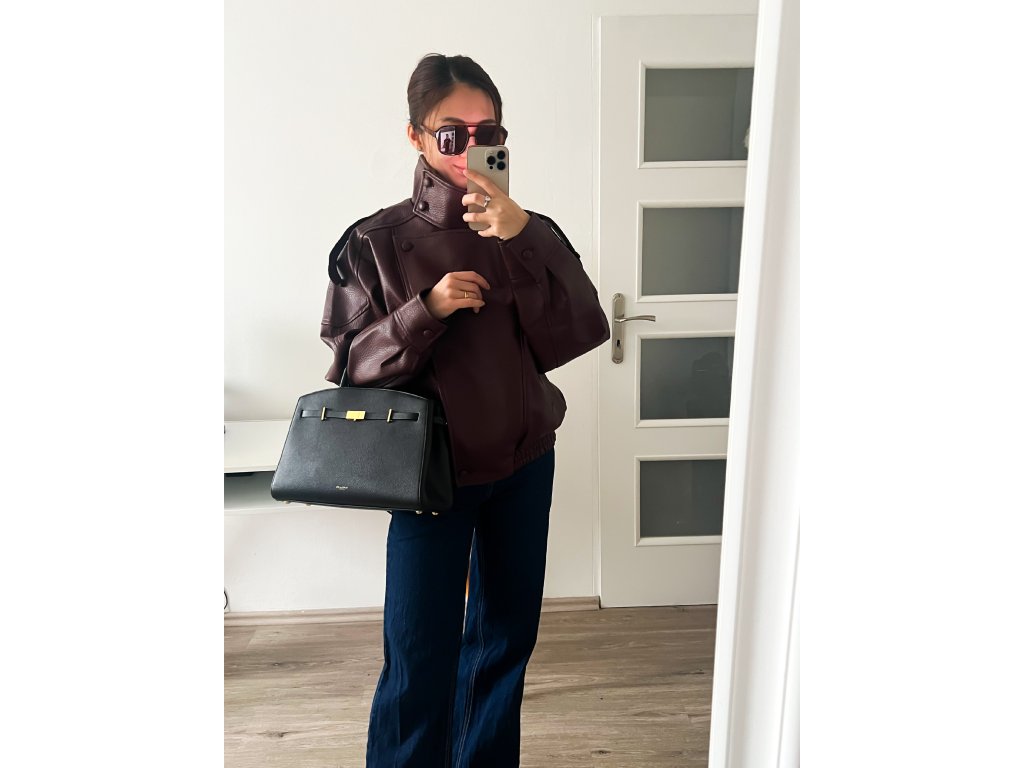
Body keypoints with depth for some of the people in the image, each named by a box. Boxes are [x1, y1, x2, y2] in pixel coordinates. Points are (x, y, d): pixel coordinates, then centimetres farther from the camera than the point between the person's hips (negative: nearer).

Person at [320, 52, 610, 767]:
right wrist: (428, 310, -24)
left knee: (508, 637, 18)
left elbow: (582, 333, -13)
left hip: (524, 465, 3)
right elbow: (351, 362, -8)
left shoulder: (532, 232, -3)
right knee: (419, 661, 0)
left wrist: (522, 238, -24)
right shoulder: (376, 242, -9)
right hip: (434, 472, -3)